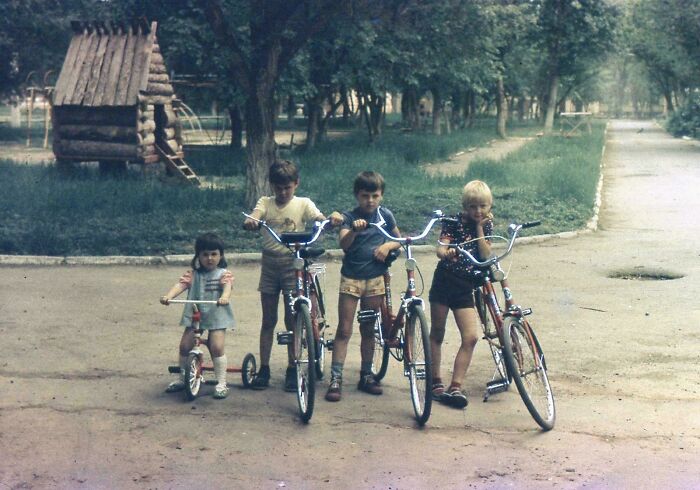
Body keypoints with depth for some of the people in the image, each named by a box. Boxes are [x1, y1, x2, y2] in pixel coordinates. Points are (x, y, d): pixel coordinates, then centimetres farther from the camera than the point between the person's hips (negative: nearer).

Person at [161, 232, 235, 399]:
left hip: (217, 317, -3)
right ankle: (183, 379, 19)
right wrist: (168, 296, -30)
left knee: (216, 347, -15)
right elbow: (180, 285, -9)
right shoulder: (192, 274, 5)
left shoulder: (223, 274, -1)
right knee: (184, 346, -2)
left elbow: (227, 286, -21)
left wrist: (224, 297, -45)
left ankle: (221, 383, -4)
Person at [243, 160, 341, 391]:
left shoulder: (303, 204, -1)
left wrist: (332, 220, -41)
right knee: (268, 320, 8)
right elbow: (251, 218, -17)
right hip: (269, 266, 2)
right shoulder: (265, 203, 1)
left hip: (293, 265, -2)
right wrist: (249, 223, -42)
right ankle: (263, 369, 14)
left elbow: (319, 218, -17)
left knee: (292, 320, 3)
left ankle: (292, 370, 13)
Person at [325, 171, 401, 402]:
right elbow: (343, 244, -22)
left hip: (375, 279, 3)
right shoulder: (350, 217, -6)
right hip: (351, 278, -3)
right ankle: (336, 378, -2)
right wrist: (354, 230, -42)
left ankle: (366, 375, 22)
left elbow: (399, 239, 15)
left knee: (368, 330, 11)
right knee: (344, 330, -4)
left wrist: (388, 246, -7)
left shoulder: (385, 215, 3)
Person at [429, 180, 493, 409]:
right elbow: (441, 247, -18)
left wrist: (479, 228, -9)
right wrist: (445, 253, -41)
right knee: (437, 335, 5)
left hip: (465, 287, 3)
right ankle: (436, 382, 17)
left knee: (471, 337, -8)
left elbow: (486, 255, -5)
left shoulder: (486, 225, 6)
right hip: (445, 281, -3)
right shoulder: (454, 222, -4)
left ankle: (455, 387, -3)